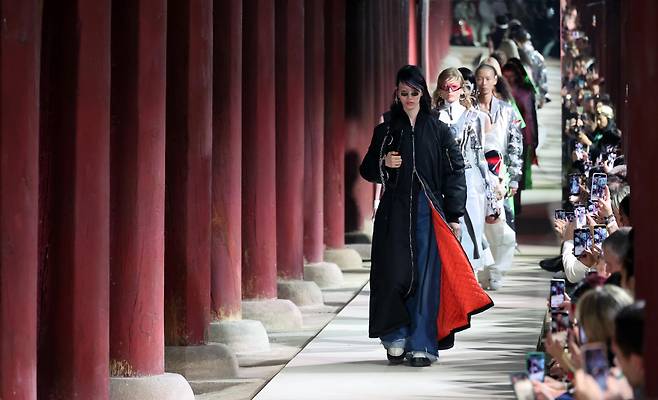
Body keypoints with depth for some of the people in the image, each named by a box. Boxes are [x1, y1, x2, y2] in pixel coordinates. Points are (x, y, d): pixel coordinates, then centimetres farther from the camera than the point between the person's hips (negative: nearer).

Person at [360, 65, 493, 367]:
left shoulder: (438, 130, 6)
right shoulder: (385, 131, 10)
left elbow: (454, 172, 3)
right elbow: (367, 171, 14)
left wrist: (454, 216, -3)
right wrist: (382, 163, -9)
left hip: (428, 211, -1)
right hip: (394, 213, 1)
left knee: (426, 276, -6)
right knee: (394, 275, -3)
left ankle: (422, 345, -4)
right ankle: (396, 339, 9)